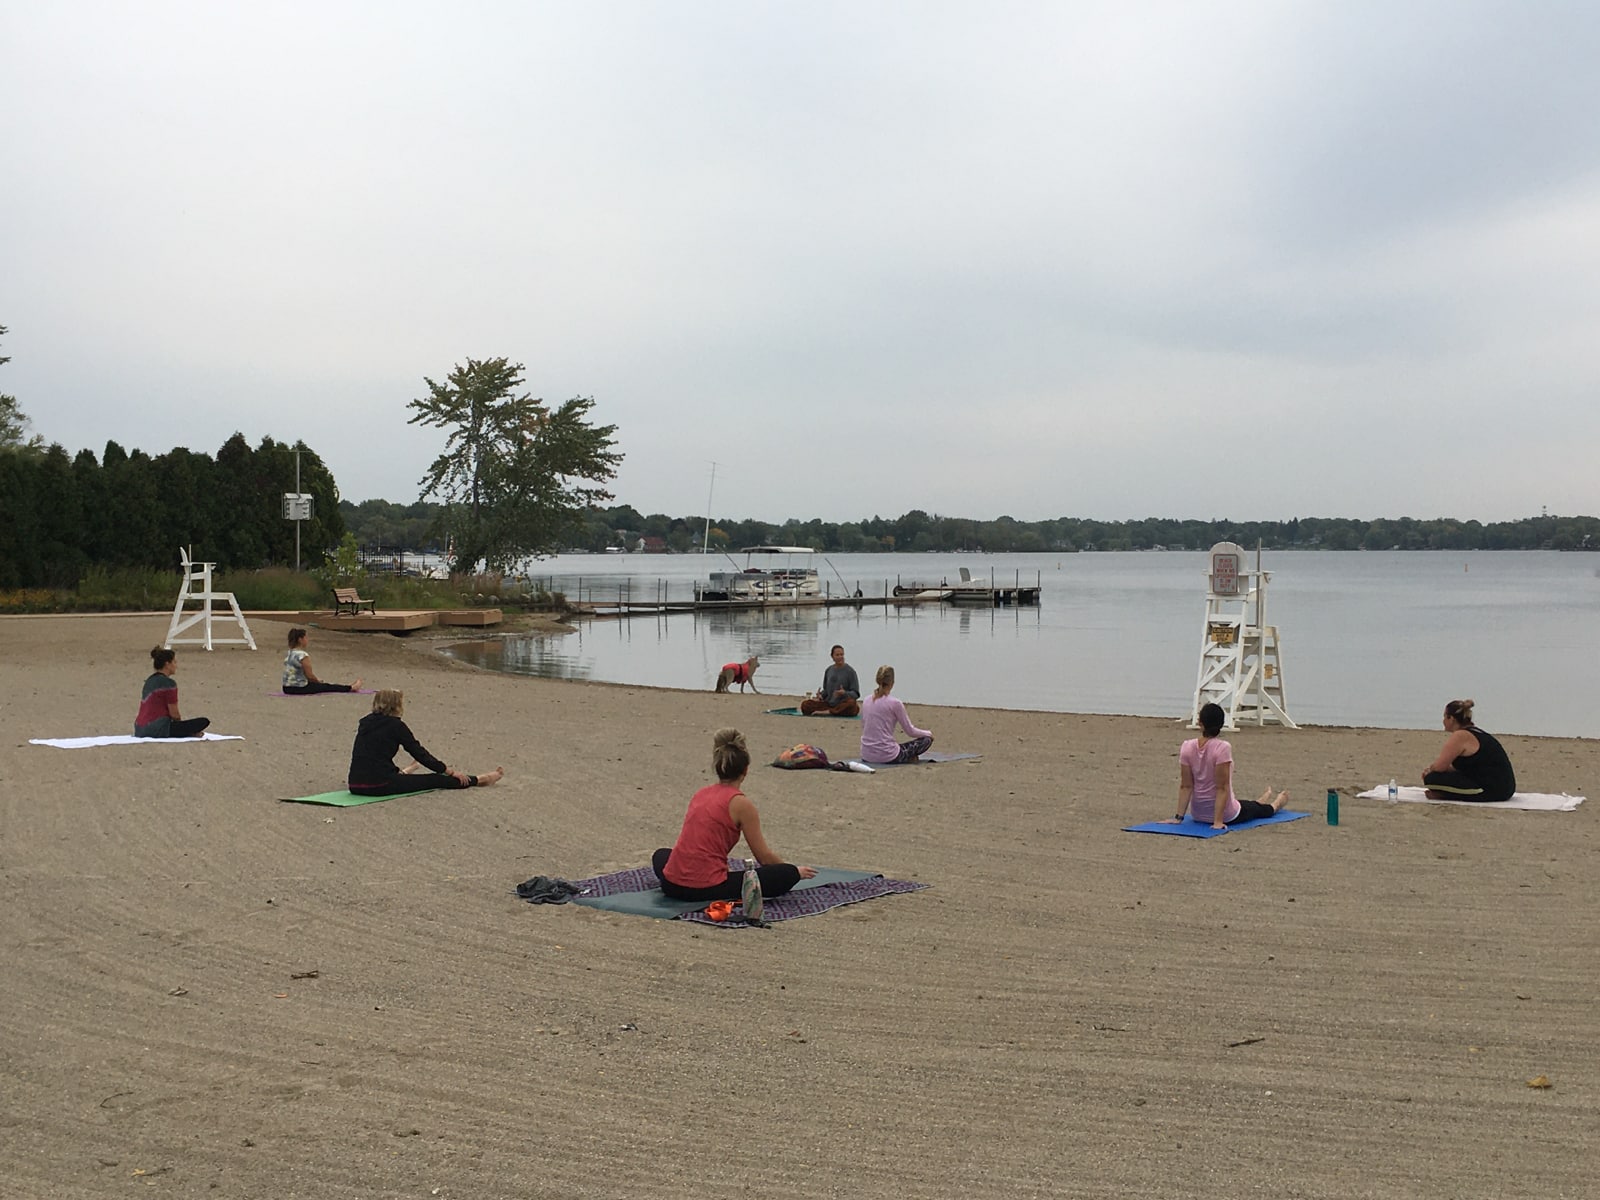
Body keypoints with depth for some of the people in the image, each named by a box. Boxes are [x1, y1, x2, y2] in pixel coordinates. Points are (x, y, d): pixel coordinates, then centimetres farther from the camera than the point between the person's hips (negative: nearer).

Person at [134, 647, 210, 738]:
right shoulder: (168, 683, -10)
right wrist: (180, 723, 13)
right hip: (157, 730, -9)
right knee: (204, 721, -12)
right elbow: (174, 714, -8)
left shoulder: (149, 681, 17)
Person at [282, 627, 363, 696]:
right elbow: (309, 675, -15)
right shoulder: (303, 655, -20)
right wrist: (317, 681, 5)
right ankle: (351, 688, 25)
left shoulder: (291, 653, 10)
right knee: (328, 687, 10)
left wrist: (316, 681, 22)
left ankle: (347, 686, 42)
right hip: (299, 688, -9)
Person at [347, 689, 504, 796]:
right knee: (434, 780, 9)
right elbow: (420, 753, 0)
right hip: (379, 786, -7)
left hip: (355, 785, 7)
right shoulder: (395, 725, -5)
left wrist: (398, 772, 47)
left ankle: (403, 773, 75)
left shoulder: (366, 722, 16)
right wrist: (451, 772, 11)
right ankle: (479, 780, 22)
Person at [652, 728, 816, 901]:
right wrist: (795, 871, 20)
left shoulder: (701, 794, 14)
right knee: (789, 874, 2)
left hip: (672, 885, 6)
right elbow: (764, 856, 1)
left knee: (661, 855, 41)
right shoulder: (741, 804, -5)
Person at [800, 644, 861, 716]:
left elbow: (855, 694, -6)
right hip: (829, 703, 3)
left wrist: (845, 693, -26)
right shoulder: (829, 670, 11)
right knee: (805, 704, -16)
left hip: (843, 705, -3)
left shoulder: (850, 671, -4)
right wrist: (821, 695, -2)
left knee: (851, 702, -40)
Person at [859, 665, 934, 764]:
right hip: (886, 755, -6)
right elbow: (910, 730, -4)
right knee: (927, 740, 12)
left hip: (866, 756, 6)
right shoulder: (894, 703, -13)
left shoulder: (866, 701, 5)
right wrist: (928, 733, 17)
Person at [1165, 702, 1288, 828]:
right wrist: (1218, 822, -19)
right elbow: (1222, 788, -23)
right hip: (1226, 815, -5)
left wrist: (1179, 818, -6)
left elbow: (1185, 786, -9)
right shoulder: (1222, 748, -25)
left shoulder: (1187, 747, -12)